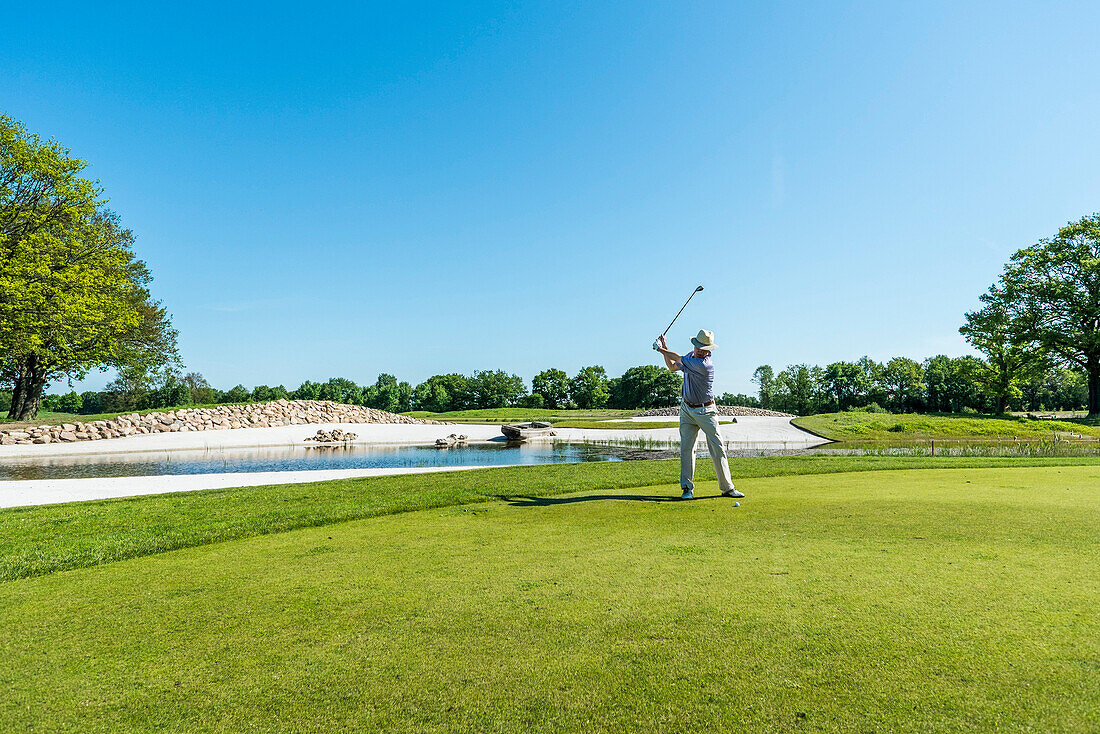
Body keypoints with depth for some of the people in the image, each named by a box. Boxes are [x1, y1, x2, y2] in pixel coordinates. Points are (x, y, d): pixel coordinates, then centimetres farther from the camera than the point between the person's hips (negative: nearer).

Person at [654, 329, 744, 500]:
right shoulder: (691, 355, 2)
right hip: (687, 409, 6)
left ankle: (727, 488, 7)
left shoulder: (705, 365, -24)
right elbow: (672, 367, 16)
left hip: (705, 411, -6)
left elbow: (679, 359, -16)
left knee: (718, 449, -2)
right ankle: (687, 488, 5)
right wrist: (665, 349, 4)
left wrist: (663, 350, -2)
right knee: (686, 448, 0)